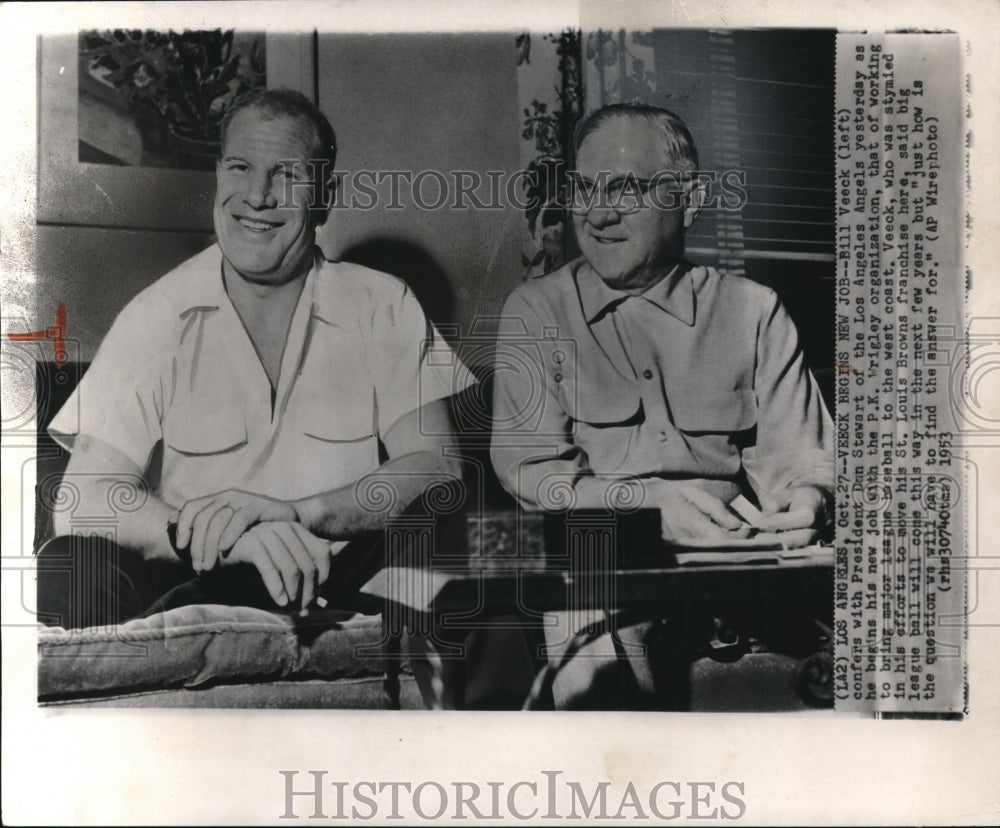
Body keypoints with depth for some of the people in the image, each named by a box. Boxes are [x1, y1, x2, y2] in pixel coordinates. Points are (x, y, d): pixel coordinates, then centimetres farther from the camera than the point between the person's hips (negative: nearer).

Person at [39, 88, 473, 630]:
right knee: (67, 573, -31)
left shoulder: (384, 307, 2)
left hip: (332, 584, 2)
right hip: (181, 580, -1)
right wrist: (217, 535, -28)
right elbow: (84, 500, -9)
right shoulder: (157, 317, 0)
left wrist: (297, 510, -22)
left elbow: (437, 467, -6)